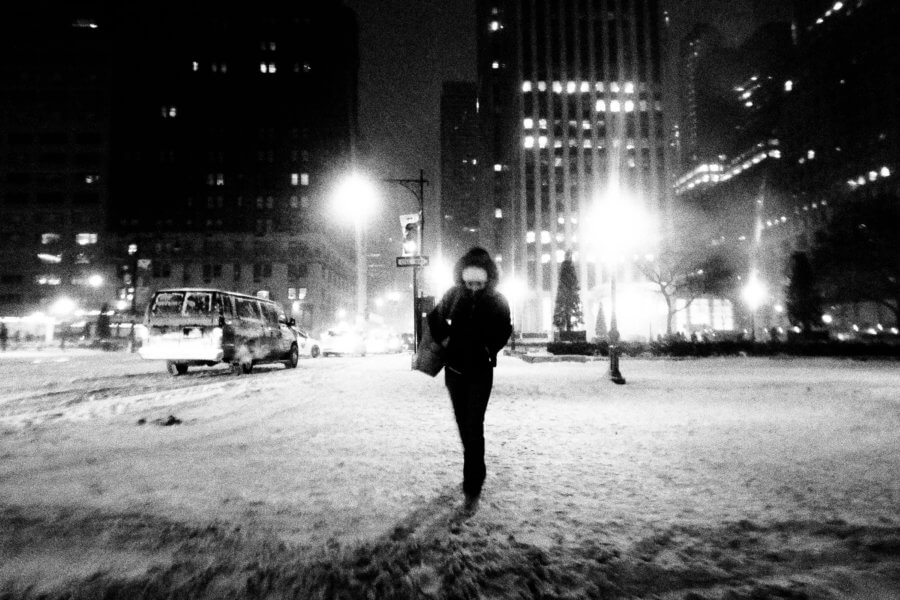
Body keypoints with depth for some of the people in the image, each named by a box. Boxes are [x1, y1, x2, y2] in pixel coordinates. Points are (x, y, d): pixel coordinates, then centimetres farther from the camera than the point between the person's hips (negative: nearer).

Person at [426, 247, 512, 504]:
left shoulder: (497, 300, -7)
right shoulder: (454, 294, -4)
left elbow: (504, 331, 6)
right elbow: (434, 317, 11)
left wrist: (489, 349, -3)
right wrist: (443, 339, 2)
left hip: (480, 372, -3)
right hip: (454, 369, 3)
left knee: (473, 427, -10)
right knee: (463, 424, 14)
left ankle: (472, 484, -2)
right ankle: (477, 471, 34)